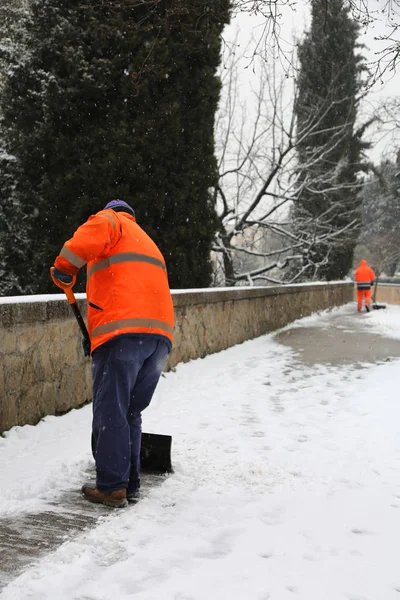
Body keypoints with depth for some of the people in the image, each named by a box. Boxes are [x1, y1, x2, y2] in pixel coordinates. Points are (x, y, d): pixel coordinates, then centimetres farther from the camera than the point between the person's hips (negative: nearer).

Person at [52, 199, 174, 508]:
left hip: (123, 331, -7)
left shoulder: (109, 220, 14)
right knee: (131, 413, 13)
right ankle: (131, 486, 15)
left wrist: (64, 268, -1)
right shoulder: (148, 244, 36)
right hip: (160, 334, 7)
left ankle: (112, 487, 0)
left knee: (111, 412, -2)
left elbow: (89, 237, -13)